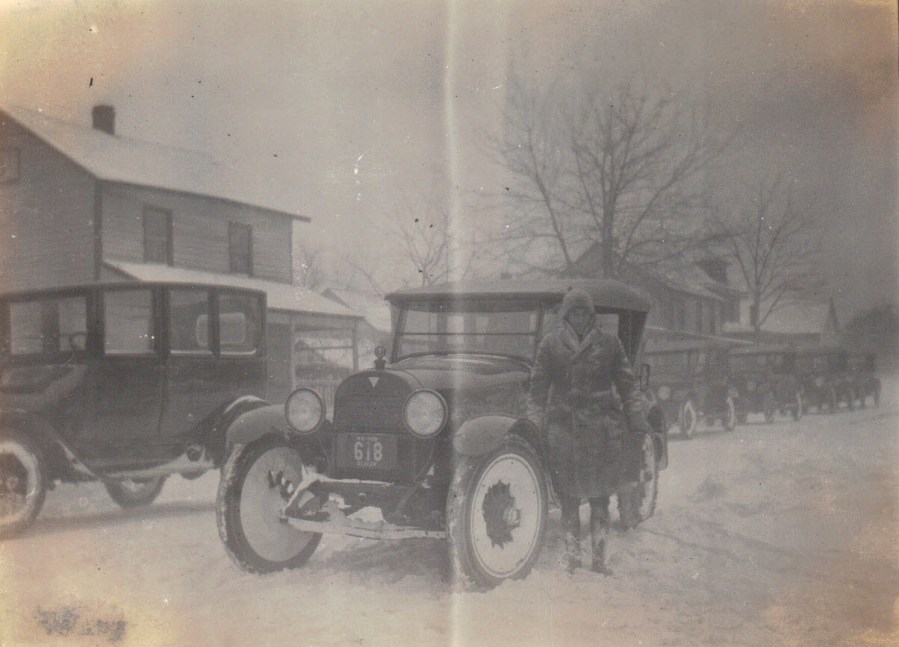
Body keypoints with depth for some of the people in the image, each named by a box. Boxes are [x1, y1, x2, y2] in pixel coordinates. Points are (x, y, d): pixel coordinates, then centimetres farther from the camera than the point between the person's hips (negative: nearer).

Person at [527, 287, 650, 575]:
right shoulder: (551, 344, 7)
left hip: (600, 428, 0)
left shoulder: (608, 343, 9)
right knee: (568, 497, 3)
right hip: (562, 427, 0)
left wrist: (638, 420, 4)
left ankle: (599, 558, 10)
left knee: (600, 496, 2)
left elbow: (627, 384, 11)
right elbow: (538, 388, 7)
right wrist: (535, 424, 0)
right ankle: (572, 555, 13)